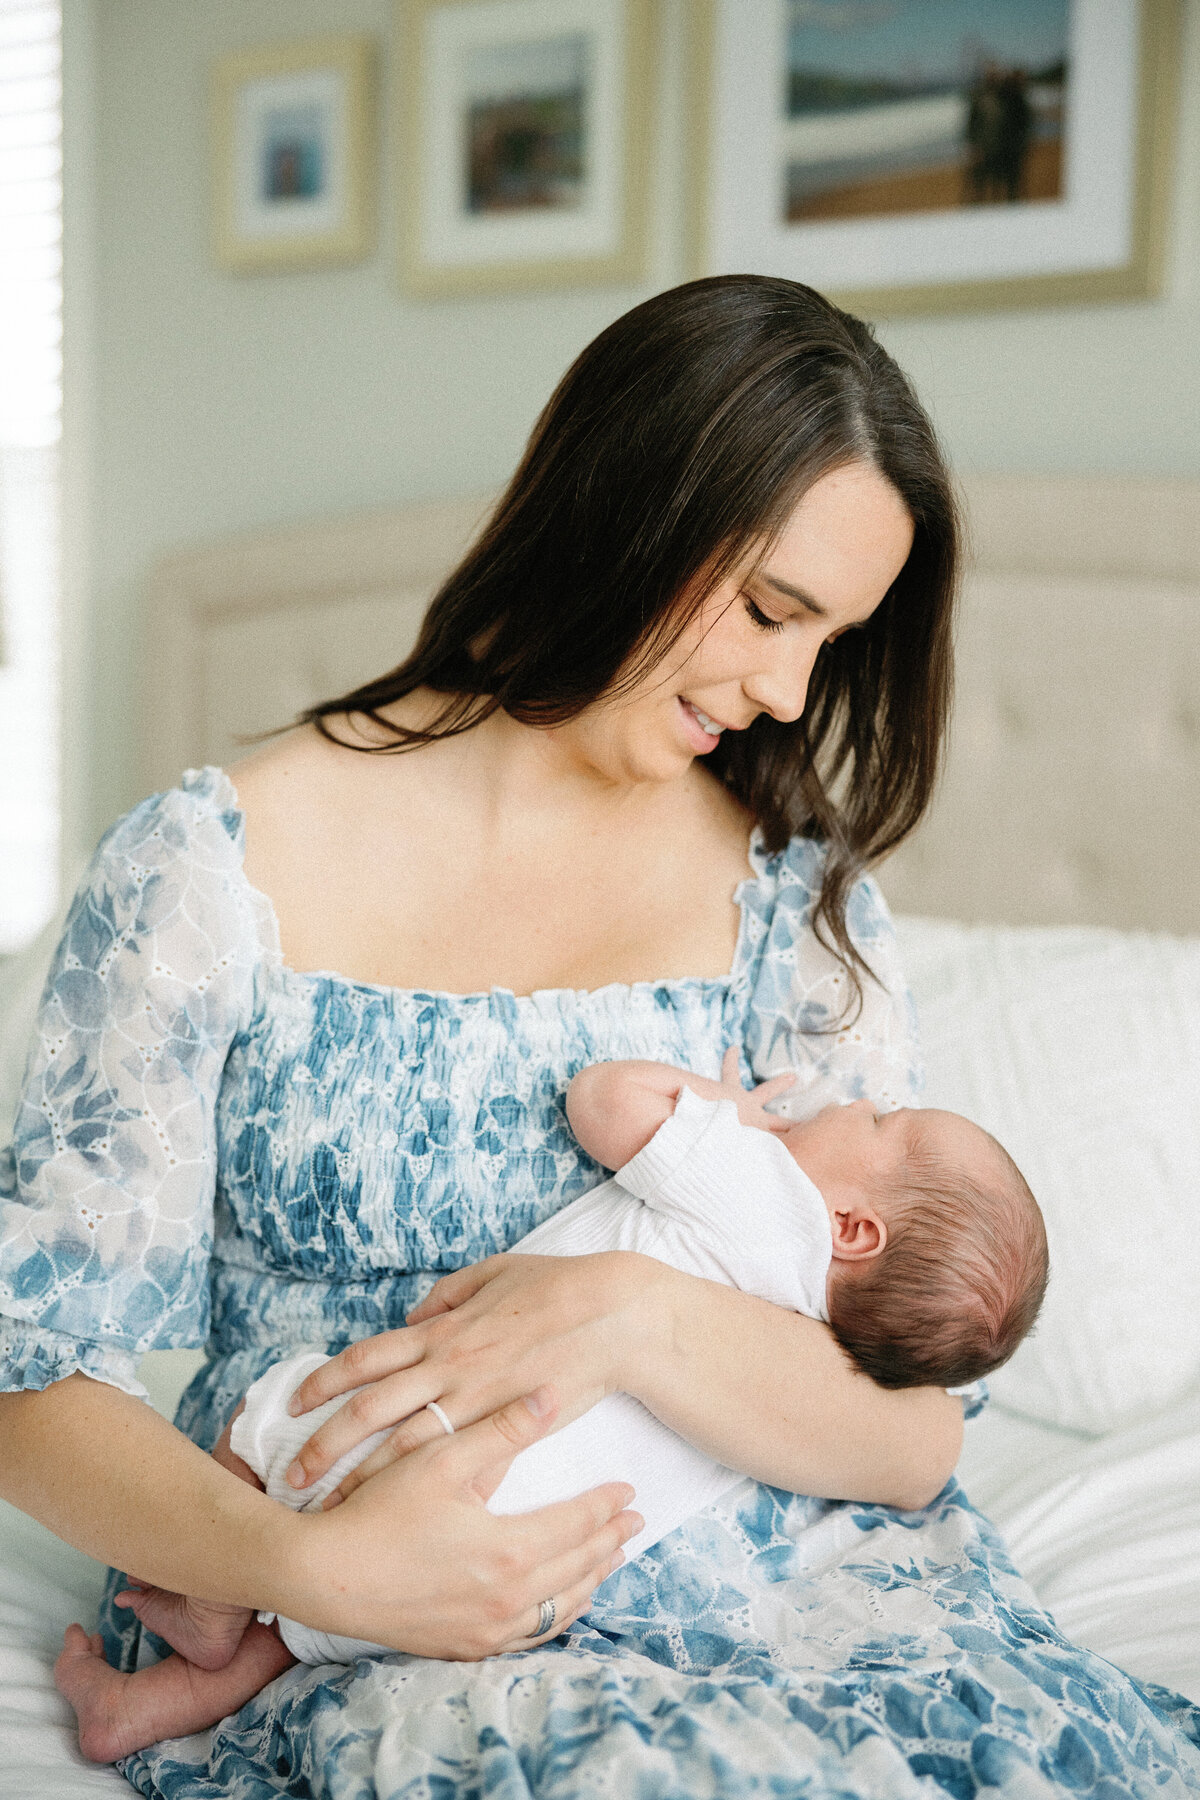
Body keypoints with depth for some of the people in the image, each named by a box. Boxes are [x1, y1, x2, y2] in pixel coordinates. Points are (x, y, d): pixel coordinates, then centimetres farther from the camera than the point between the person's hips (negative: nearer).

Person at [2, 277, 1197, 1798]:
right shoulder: (213, 871, -5)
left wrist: (634, 1318, -22)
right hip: (373, 1628, -4)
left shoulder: (796, 890, 3)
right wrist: (308, 1567, -25)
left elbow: (915, 1441, -2)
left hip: (772, 1586, 4)